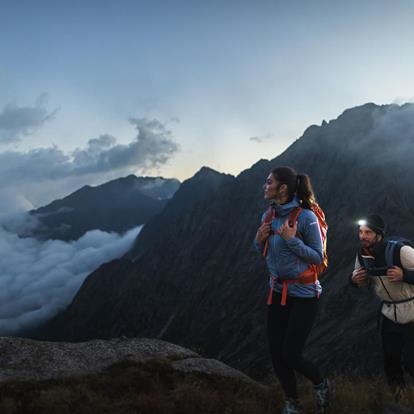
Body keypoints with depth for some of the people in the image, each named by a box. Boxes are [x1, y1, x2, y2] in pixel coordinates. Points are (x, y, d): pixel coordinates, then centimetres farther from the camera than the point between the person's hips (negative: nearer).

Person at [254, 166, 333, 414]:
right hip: (277, 290, 7)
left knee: (291, 356, -3)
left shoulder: (306, 217, -17)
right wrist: (260, 239, -6)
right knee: (276, 353, 8)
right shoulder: (268, 216, 3)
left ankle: (323, 386, 28)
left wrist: (292, 240, -24)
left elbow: (318, 257, -13)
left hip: (303, 294, -6)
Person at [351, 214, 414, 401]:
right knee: (390, 361, 13)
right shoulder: (362, 255, -5)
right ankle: (398, 397, 38)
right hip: (389, 314, 5)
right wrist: (355, 279, -8)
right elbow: (365, 281, 13)